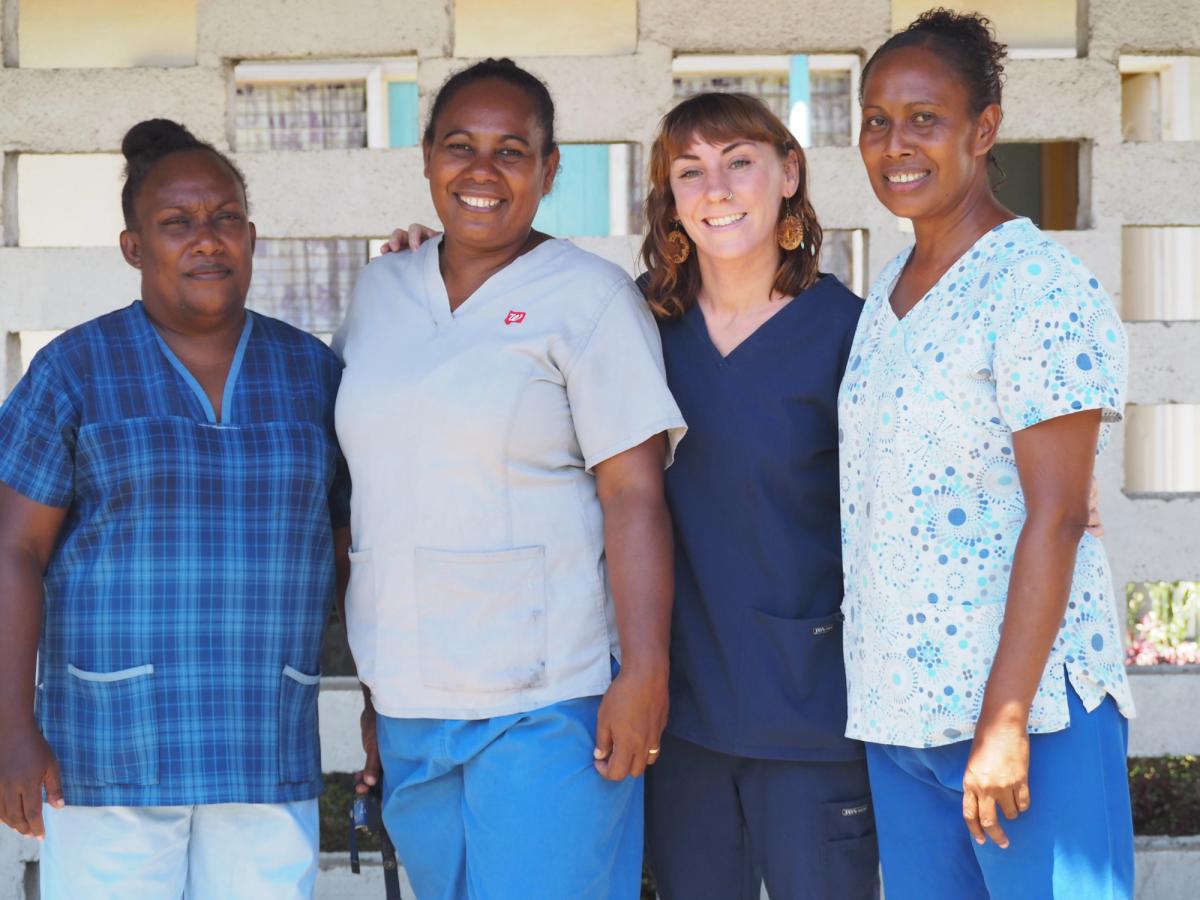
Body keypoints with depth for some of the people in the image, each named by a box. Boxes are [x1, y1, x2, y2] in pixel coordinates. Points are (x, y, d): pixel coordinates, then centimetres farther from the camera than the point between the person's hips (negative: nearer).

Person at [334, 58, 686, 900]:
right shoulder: (381, 291, 12)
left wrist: (644, 674, -18)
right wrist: (376, 688, 16)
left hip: (543, 705, -5)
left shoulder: (588, 296, -5)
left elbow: (635, 495, -10)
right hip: (407, 706, 6)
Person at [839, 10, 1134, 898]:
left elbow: (1056, 515, -16)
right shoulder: (890, 290, 13)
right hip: (897, 707, 8)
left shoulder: (1038, 285, -11)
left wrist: (1005, 722, -20)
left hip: (1023, 694, -7)